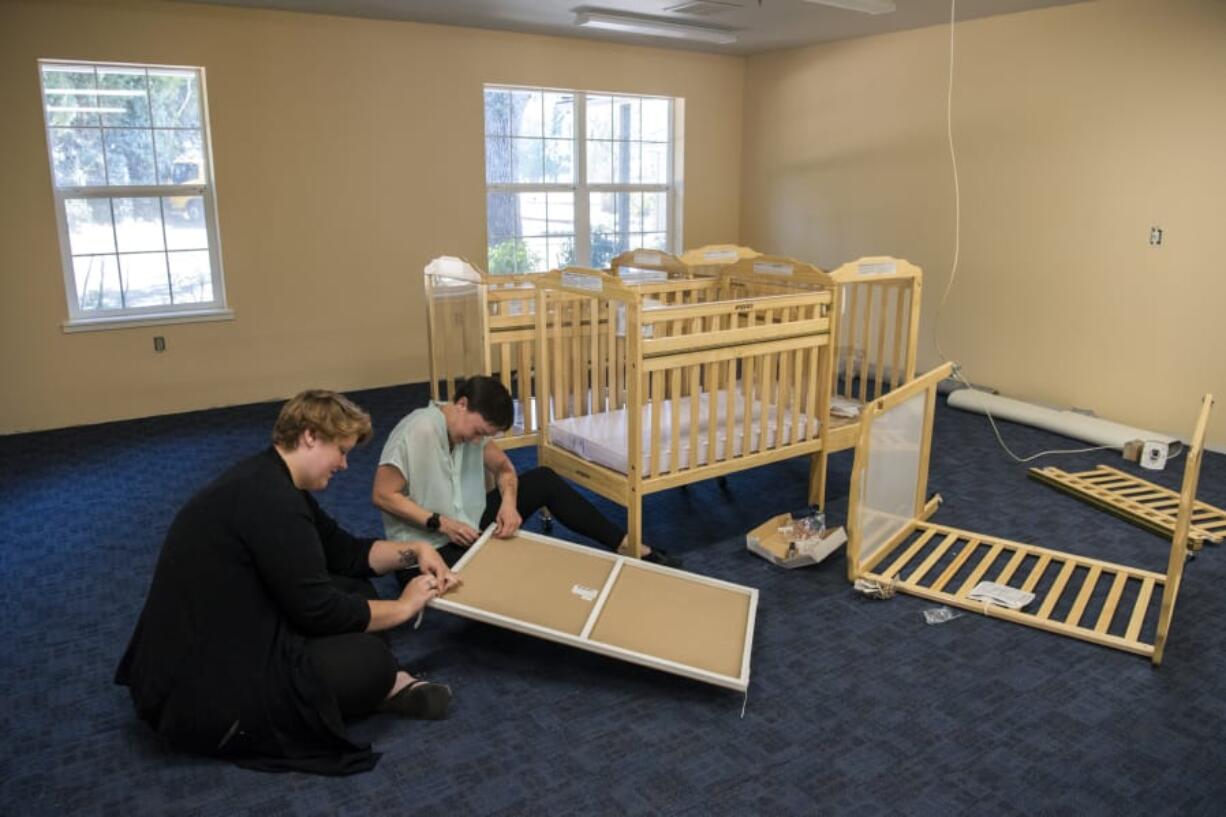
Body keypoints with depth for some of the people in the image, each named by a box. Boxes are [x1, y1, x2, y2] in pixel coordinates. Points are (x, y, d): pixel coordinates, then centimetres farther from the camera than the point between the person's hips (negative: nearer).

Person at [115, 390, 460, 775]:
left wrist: (413, 550, 4)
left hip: (213, 654, 11)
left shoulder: (270, 482, 7)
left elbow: (343, 553, 16)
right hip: (202, 694, -11)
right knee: (371, 659, -17)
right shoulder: (269, 499, -25)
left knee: (355, 590, 8)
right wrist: (403, 606, -8)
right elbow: (319, 610, -22)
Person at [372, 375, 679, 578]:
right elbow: (383, 496, -21)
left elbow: (503, 467, 10)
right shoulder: (417, 432, -23)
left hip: (467, 527, 8)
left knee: (544, 479, 0)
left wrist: (508, 503, -11)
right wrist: (439, 523, -26)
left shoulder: (472, 425, 0)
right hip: (426, 549, -8)